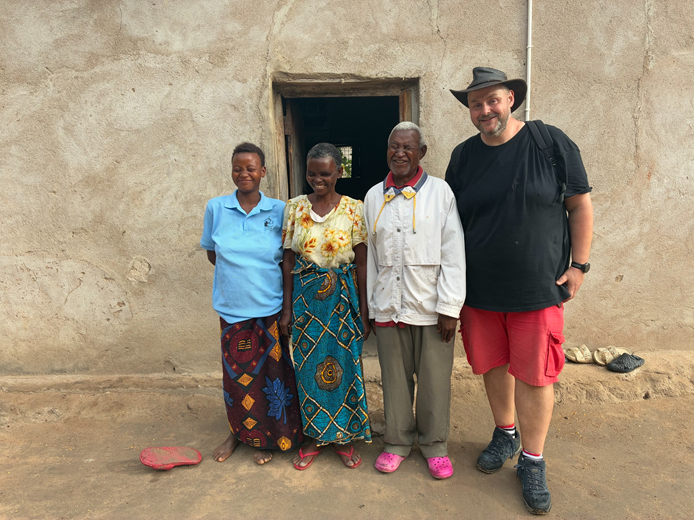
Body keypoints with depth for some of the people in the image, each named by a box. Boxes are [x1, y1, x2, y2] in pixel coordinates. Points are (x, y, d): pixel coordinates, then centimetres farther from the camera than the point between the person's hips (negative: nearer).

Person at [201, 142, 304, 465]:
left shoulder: (279, 211, -3)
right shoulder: (216, 208, 1)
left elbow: (289, 257, 5)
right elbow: (212, 253, 11)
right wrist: (237, 272, 0)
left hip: (270, 307, -1)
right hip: (232, 306, 1)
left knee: (270, 371, 7)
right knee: (236, 372, 12)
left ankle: (267, 438, 29)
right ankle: (238, 431, 37)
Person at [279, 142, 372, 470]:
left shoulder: (353, 209, -4)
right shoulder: (295, 208, 2)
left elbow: (362, 263, -3)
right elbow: (289, 260, 4)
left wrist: (363, 312, -4)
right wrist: (287, 308, 2)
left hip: (343, 296, -1)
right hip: (305, 296, 2)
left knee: (343, 364, 6)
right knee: (308, 366, 9)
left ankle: (343, 437, 27)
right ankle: (315, 436, 29)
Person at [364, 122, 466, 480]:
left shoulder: (440, 192, -2)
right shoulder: (373, 197, 8)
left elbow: (453, 254, -4)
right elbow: (370, 256, 10)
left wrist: (450, 308, -8)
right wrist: (372, 307, 9)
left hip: (430, 306, -2)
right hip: (388, 306, 3)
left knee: (434, 379, 8)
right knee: (394, 377, 12)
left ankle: (434, 444, 29)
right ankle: (397, 441, 32)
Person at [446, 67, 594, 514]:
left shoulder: (550, 142, -3)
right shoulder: (464, 156, 5)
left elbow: (580, 205, 1)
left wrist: (578, 264, -4)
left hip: (538, 288, -3)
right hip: (479, 289, 3)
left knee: (534, 375, 4)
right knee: (493, 366, 15)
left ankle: (532, 461, 24)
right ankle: (505, 435, 39)